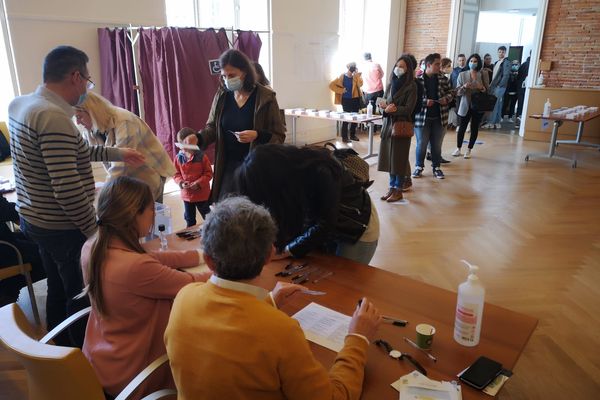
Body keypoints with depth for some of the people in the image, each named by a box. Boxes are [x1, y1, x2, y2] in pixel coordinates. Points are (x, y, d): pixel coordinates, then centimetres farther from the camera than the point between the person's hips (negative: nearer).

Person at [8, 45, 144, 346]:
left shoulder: (19, 104, 5)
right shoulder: (54, 118, -26)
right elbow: (68, 191, -29)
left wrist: (117, 154, 18)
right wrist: (96, 230, -18)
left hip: (33, 219, 9)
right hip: (63, 229, -9)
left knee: (58, 289, 23)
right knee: (82, 297, 8)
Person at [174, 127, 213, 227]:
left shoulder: (202, 156, -14)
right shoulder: (178, 158, -6)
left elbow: (209, 173, -11)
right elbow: (176, 174, 2)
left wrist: (199, 183, -22)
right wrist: (181, 183, -17)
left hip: (202, 194, -3)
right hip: (186, 194, 3)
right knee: (189, 219, 19)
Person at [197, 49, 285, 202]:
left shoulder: (265, 97, -10)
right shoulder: (221, 96, 3)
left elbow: (279, 136, -7)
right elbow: (212, 127, 10)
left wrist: (257, 135, -26)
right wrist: (198, 138, -11)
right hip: (229, 165, 4)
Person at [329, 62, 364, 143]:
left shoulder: (357, 76, 4)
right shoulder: (342, 77, -2)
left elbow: (360, 84, -14)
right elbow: (331, 85, -5)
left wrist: (356, 75, -18)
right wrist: (341, 90, -10)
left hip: (355, 99, 3)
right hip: (346, 100, -3)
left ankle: (353, 135, 25)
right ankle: (344, 137, 4)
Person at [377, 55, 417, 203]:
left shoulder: (411, 86, -6)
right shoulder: (391, 84, 11)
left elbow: (408, 108, -11)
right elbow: (385, 102, 12)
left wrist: (393, 109, -21)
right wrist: (385, 107, -10)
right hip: (388, 124, 5)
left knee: (399, 158, -1)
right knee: (389, 157, 6)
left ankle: (398, 190, 9)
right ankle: (392, 187, 17)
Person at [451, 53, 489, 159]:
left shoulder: (484, 74, 0)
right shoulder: (462, 74, 0)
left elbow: (488, 90, 3)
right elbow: (458, 92, -1)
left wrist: (482, 88, -18)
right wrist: (464, 87, -21)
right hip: (466, 105, 0)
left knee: (474, 128, 7)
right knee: (462, 127, 4)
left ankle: (469, 150, 18)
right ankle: (458, 149, 18)